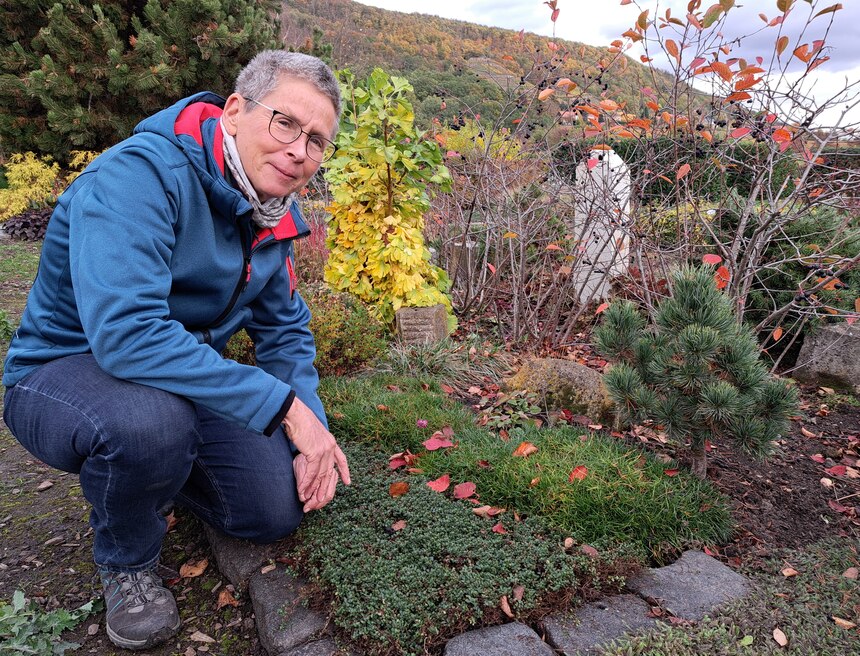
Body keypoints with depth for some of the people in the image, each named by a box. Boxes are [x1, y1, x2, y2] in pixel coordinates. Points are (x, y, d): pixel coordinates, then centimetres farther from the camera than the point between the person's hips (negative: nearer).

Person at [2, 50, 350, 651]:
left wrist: (312, 431, -7)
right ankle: (126, 563, -4)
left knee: (280, 509, -5)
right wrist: (282, 404, -36)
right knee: (150, 420, -40)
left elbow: (285, 327, 7)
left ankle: (164, 462, 25)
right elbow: (126, 332, -40)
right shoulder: (141, 174, -28)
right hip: (65, 371, -6)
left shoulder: (274, 212, -3)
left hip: (186, 380, 6)